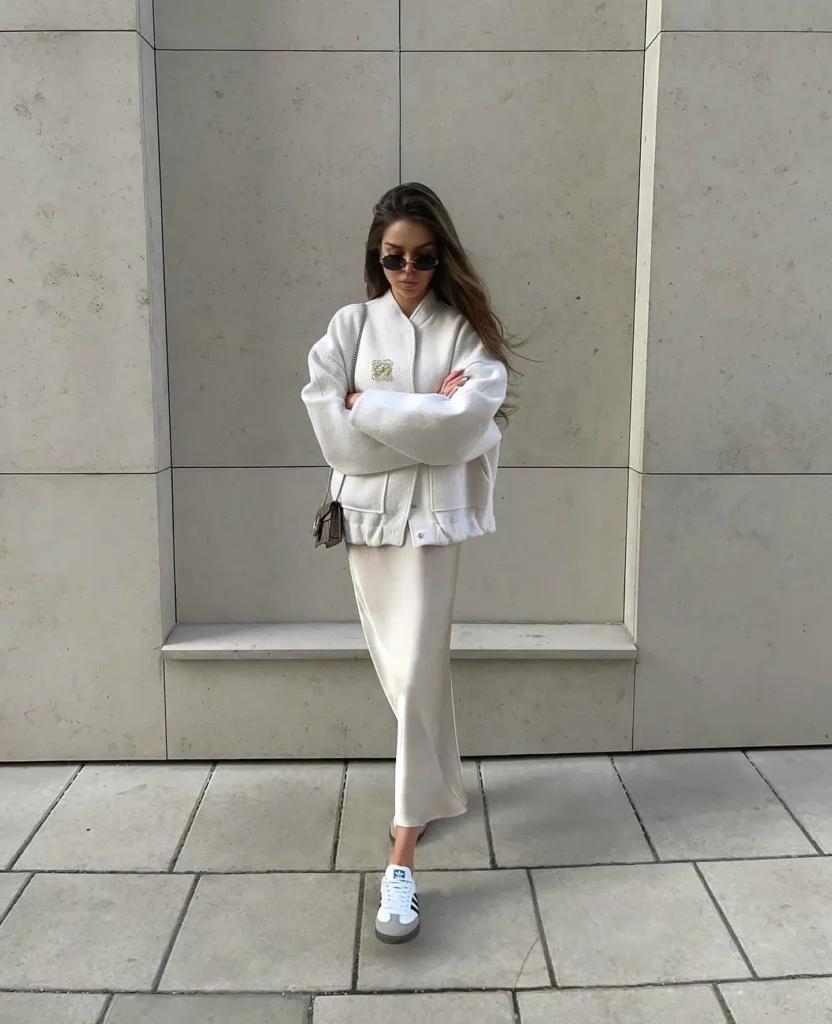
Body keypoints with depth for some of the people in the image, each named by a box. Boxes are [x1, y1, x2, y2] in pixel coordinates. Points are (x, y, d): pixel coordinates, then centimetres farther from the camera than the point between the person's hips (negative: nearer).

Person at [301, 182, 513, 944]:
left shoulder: (467, 328, 0)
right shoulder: (350, 325, 5)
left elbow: (468, 418, -16)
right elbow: (331, 427, -6)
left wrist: (370, 406, -12)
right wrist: (424, 415, -12)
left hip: (432, 515, -3)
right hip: (366, 511, 4)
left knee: (416, 675, -6)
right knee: (397, 669, 15)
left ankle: (403, 852, 0)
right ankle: (438, 787, 39)